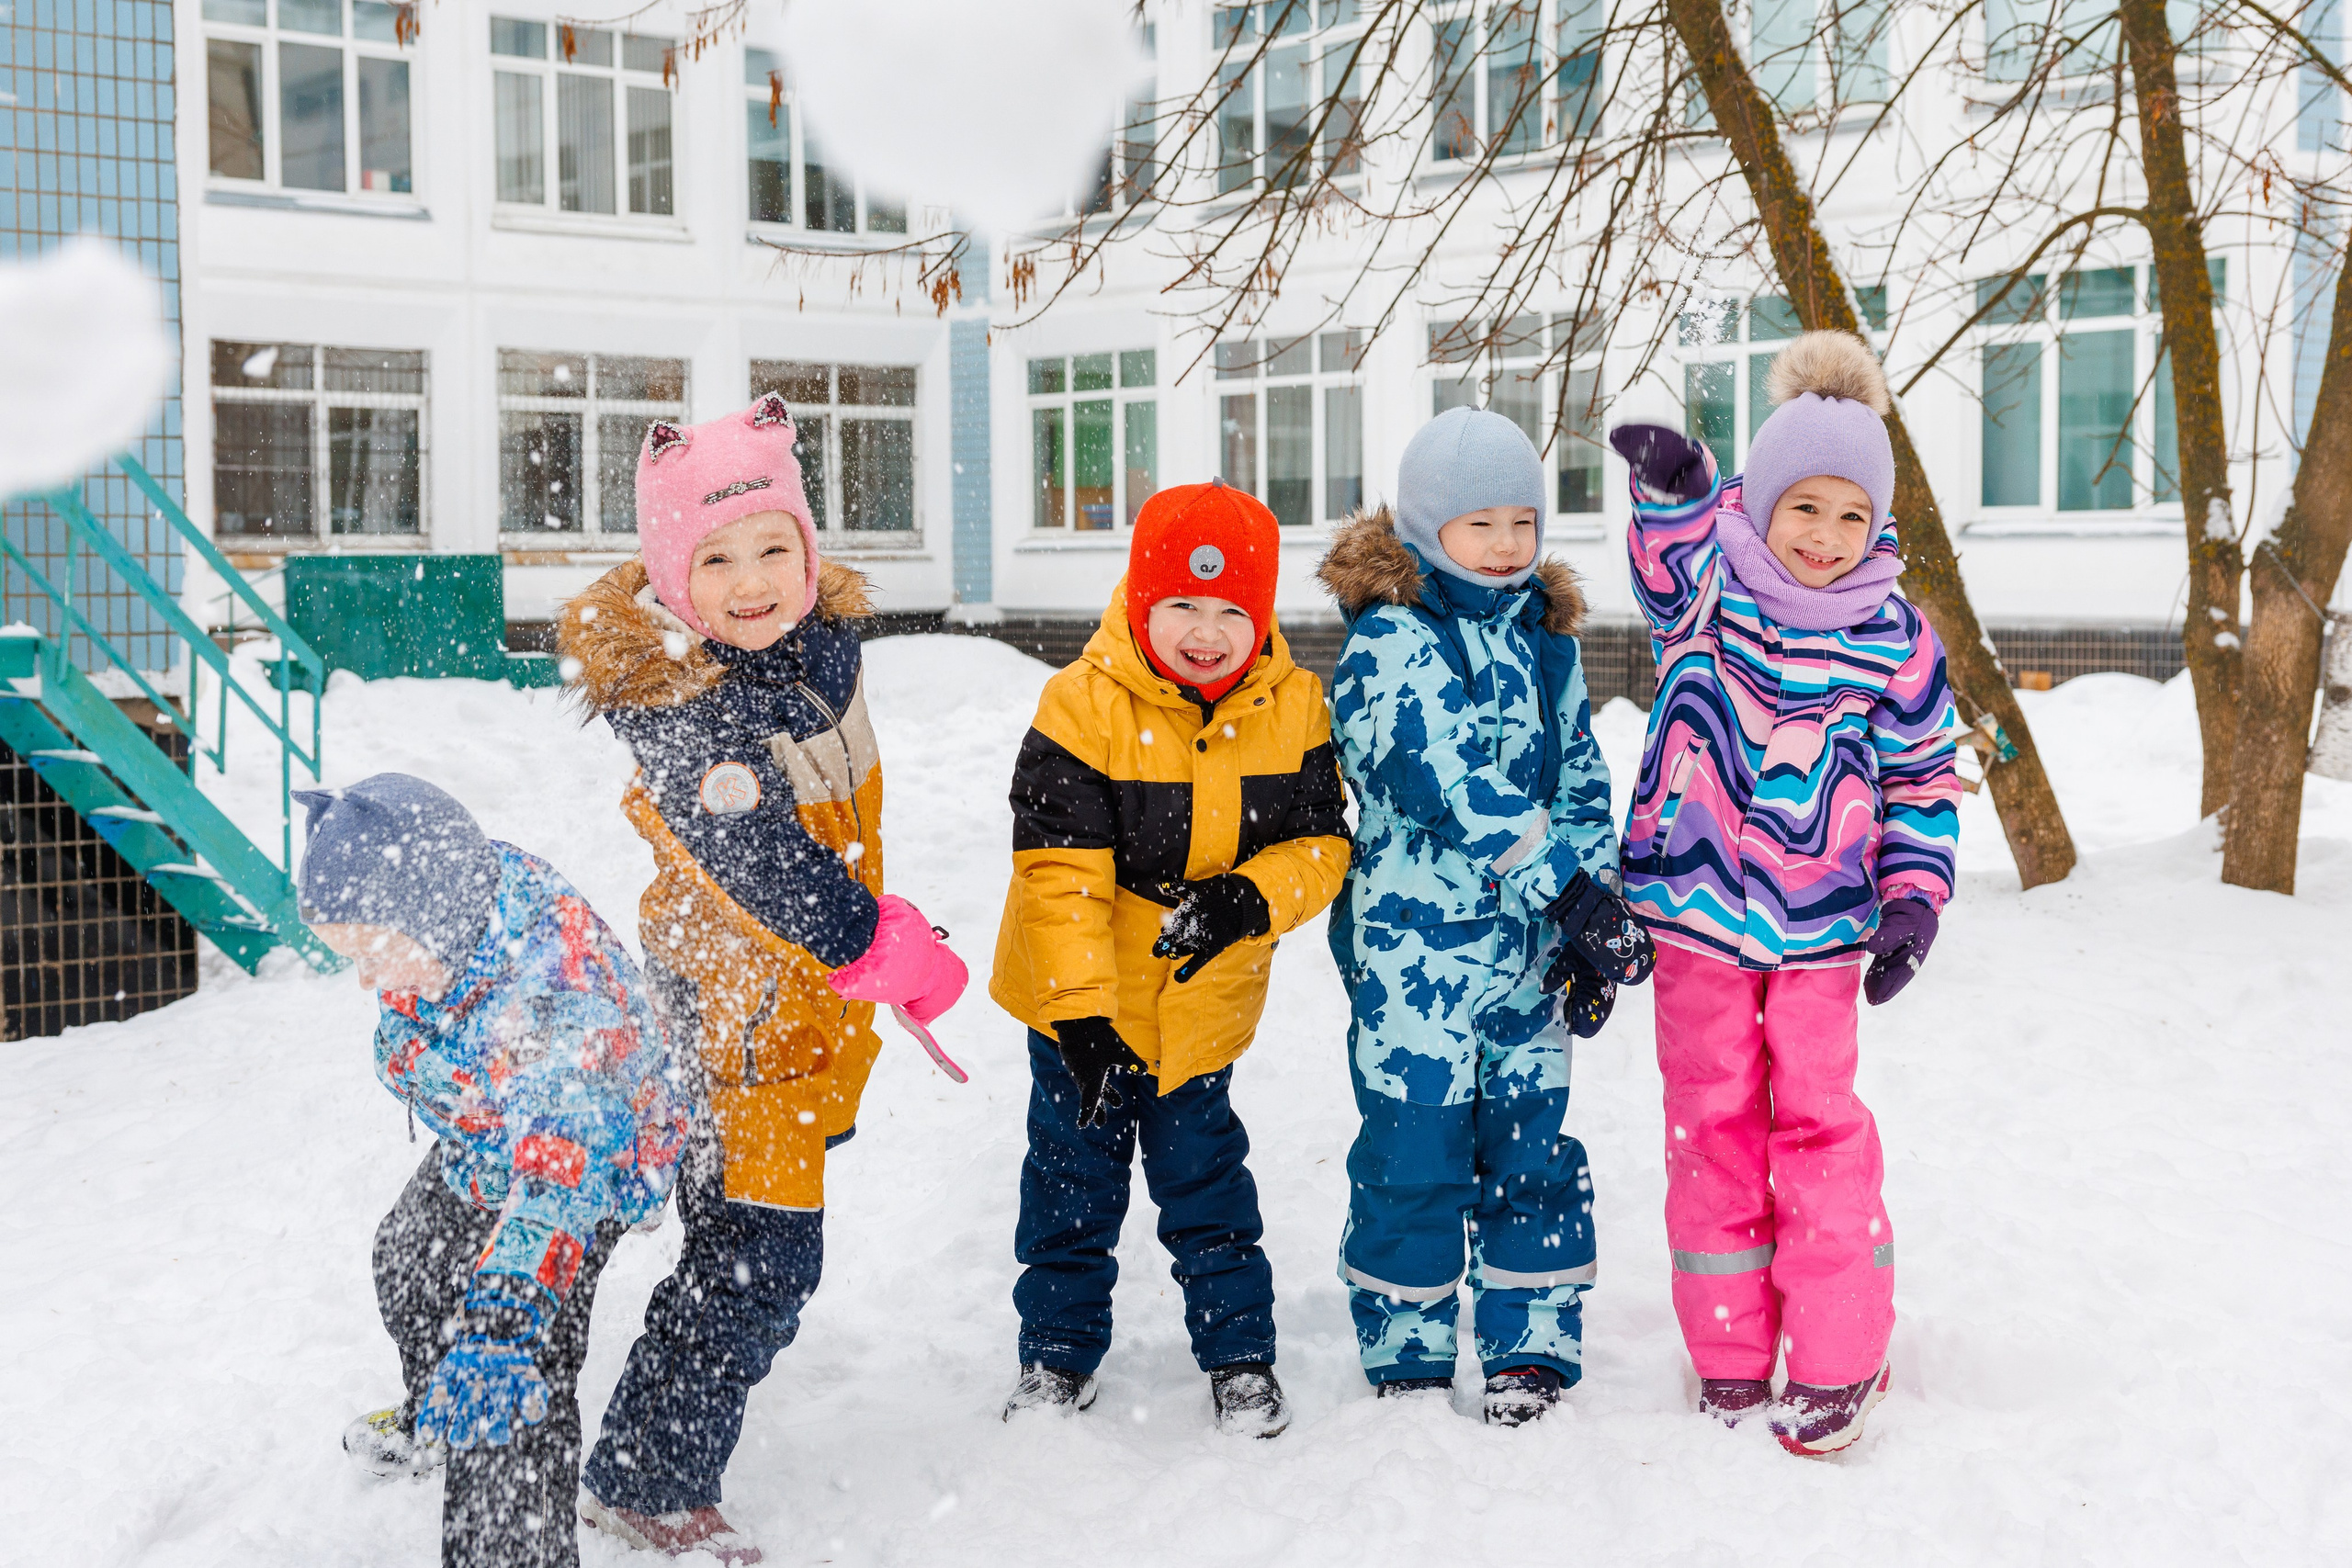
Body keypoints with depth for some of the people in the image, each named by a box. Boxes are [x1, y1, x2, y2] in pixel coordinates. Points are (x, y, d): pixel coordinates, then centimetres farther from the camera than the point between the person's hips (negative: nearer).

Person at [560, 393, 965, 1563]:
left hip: (813, 997, 8)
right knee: (759, 1254, -3)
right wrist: (887, 950, -28)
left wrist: (875, 926, 15)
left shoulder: (823, 631, -3)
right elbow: (762, 863, -30)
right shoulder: (677, 706, -28)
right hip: (743, 1006, -8)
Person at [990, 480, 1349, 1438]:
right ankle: (1058, 1349, 32)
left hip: (1205, 1004, 2)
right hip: (1084, 1002, -1)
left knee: (1205, 1181, 14)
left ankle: (1240, 1356, 31)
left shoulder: (1292, 709, -9)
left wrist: (1251, 898, -25)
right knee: (1073, 1181, 13)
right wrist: (1079, 1011, -25)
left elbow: (1323, 842, -4)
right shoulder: (1084, 705, -19)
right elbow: (1059, 870, -20)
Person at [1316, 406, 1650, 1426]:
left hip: (1532, 949, 6)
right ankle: (1406, 1362, 18)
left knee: (1532, 1146, 10)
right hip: (1417, 946, -5)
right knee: (1415, 1157, 2)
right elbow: (1452, 780, -21)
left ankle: (1531, 1351, 23)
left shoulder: (1546, 640, 12)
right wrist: (1574, 891, -25)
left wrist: (1592, 928, 4)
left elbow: (1581, 784, 14)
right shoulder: (1388, 641, -9)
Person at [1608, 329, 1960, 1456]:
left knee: (1819, 1120, 1)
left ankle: (1835, 1363, 14)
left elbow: (1922, 781, 6)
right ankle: (1730, 1361, 20)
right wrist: (1673, 475, -46)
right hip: (1695, 911, 0)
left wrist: (1913, 903, -3)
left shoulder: (1894, 640, -1)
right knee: (1712, 1121, 8)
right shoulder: (1703, 589, -3)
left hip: (1822, 928, 0)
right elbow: (1675, 537, -25)